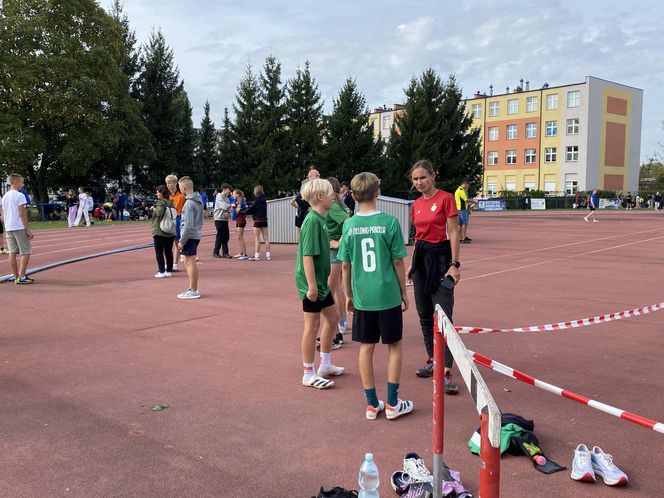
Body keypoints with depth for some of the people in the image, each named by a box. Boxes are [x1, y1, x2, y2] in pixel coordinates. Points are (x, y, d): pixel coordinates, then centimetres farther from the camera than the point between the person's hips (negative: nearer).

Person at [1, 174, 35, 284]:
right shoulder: (20, 195, -10)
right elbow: (22, 214, -14)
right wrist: (28, 230, -12)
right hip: (19, 228, -7)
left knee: (12, 253, 7)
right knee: (26, 252, -1)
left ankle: (16, 277, 11)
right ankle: (21, 277, -6)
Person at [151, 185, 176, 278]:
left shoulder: (160, 202, -12)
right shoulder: (171, 203, 10)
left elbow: (159, 212, -28)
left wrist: (154, 209, -8)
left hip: (159, 231, -7)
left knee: (159, 252, 0)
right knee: (168, 251, 11)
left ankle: (161, 271, -1)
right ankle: (169, 271, 15)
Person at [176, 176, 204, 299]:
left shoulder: (189, 203, -18)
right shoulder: (198, 200, 11)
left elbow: (188, 225, -21)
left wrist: (182, 241, -16)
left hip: (190, 236, -9)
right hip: (196, 235, 9)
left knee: (190, 262, -3)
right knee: (189, 262, 17)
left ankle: (193, 291, 2)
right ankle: (192, 288, 23)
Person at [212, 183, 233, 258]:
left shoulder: (226, 198, 13)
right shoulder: (219, 196, -8)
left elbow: (229, 208, 8)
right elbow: (224, 206, -20)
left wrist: (228, 213, -12)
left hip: (225, 219, 7)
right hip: (219, 219, -7)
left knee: (226, 236, 4)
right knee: (220, 236, -3)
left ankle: (225, 253, 9)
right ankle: (215, 252, 10)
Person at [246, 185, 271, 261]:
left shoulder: (257, 201, -13)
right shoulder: (264, 200, 8)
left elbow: (251, 210, -11)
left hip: (257, 221, -6)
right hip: (264, 220, 7)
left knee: (257, 238, -2)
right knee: (266, 238, 6)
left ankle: (257, 256, -5)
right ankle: (268, 255, 7)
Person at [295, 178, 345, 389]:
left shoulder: (320, 219, 9)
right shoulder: (312, 221, -19)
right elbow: (307, 255, -24)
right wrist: (312, 286, -25)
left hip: (322, 281, 10)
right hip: (312, 284, -10)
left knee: (332, 318, 18)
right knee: (313, 325, -1)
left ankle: (325, 365, 32)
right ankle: (309, 374, 12)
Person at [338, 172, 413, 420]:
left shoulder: (349, 225, -2)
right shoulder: (389, 222, -9)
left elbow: (345, 265, 3)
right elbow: (398, 261, -6)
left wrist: (349, 294, 16)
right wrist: (404, 291, 7)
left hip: (362, 297, 2)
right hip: (388, 295, -2)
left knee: (366, 347, 12)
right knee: (394, 346, 12)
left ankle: (372, 404, 19)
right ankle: (392, 403, 16)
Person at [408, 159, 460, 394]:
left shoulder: (446, 198, -8)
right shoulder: (416, 204, 11)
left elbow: (453, 233, -10)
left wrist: (455, 264, -16)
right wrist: (412, 264, 18)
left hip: (440, 256, -7)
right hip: (421, 257, 7)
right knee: (424, 314, 12)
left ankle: (446, 372, -11)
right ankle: (433, 360, 26)